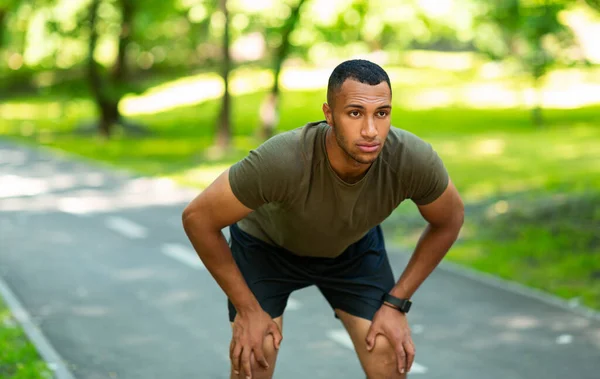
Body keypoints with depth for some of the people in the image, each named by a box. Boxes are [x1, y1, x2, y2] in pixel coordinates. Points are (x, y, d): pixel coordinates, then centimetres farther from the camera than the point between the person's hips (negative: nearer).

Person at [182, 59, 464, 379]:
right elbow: (198, 218, -29)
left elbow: (449, 220, -12)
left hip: (355, 244, 2)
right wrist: (247, 309, -22)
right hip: (266, 243, -2)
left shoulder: (414, 160, -35)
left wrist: (396, 304, -13)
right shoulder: (281, 160, -44)